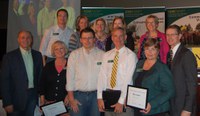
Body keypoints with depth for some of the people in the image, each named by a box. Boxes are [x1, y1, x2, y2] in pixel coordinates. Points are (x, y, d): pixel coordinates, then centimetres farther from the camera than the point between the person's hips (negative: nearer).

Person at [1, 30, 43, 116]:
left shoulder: (37, 55, 7)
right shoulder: (9, 57, -5)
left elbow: (40, 76, 10)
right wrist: (7, 103, -11)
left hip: (33, 96, 3)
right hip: (17, 97, -3)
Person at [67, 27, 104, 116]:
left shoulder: (102, 55, 2)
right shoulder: (74, 54, 4)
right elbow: (70, 77, 2)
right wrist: (71, 98, -2)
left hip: (96, 95, 0)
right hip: (79, 95, 0)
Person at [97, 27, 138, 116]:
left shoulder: (130, 55, -7)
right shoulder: (106, 55, 8)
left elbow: (129, 79, -12)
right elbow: (102, 76, 3)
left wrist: (121, 102, -15)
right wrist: (100, 97, -5)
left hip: (124, 95, -4)